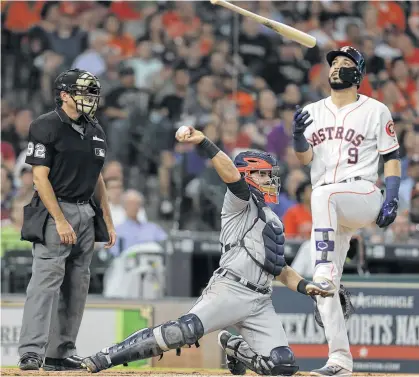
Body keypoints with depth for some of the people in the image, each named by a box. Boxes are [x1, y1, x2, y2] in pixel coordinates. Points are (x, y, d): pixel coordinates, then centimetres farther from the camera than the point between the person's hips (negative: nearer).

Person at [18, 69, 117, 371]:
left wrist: (108, 222, 17)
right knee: (47, 279, -16)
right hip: (55, 211, -7)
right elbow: (40, 178, -12)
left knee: (77, 286, 6)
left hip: (87, 213, 7)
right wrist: (60, 221, -18)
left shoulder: (96, 131, 14)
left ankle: (62, 353, 10)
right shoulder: (46, 127, -8)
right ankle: (31, 352, -20)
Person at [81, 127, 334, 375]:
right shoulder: (241, 202, 9)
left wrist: (305, 286, 13)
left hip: (260, 302, 7)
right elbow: (231, 175, -12)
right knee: (185, 331, -29)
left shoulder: (275, 223, 30)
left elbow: (282, 270, 31)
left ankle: (235, 348, 20)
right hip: (230, 289, -7)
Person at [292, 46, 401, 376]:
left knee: (323, 195, -38)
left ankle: (326, 272, -44)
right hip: (330, 209, 5)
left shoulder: (376, 111, 5)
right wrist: (298, 136, -16)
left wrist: (391, 200, -11)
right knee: (323, 288, -4)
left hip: (363, 197, -5)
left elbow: (391, 158, 2)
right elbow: (305, 159, 6)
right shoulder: (313, 112, 16)